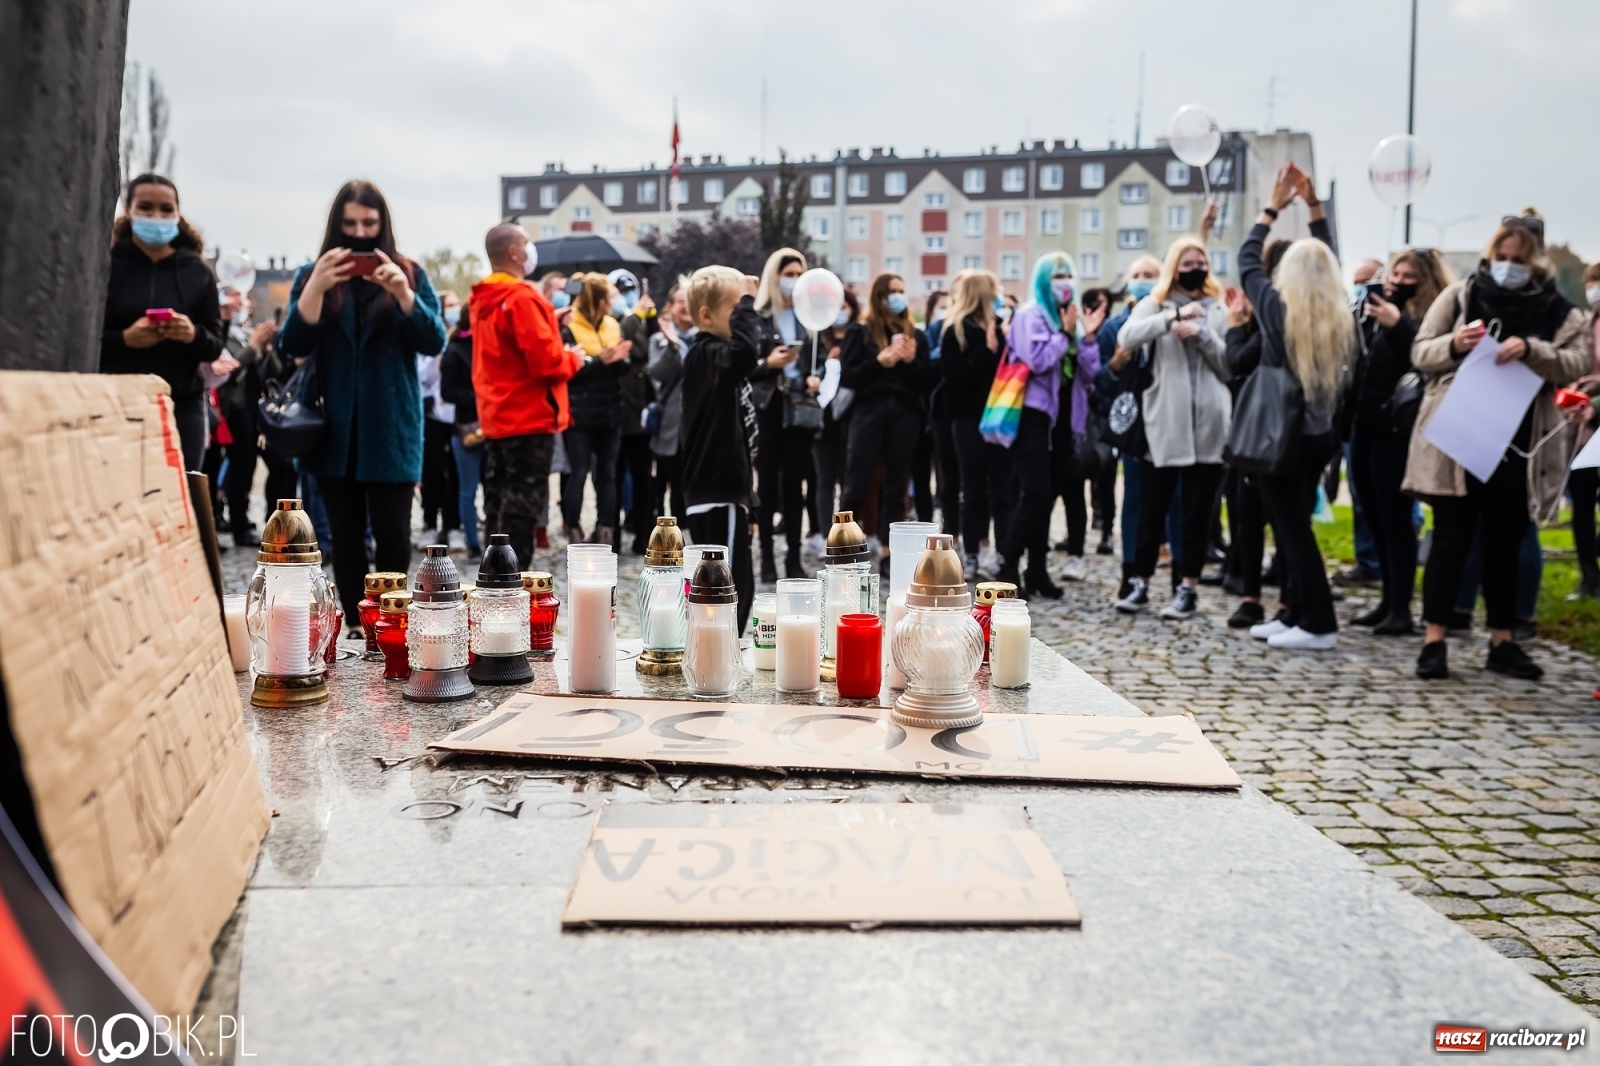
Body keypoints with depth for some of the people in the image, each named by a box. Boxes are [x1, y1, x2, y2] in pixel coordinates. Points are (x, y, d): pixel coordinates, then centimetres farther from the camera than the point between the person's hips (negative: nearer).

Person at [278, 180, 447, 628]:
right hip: (334, 427, 2)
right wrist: (316, 288, -18)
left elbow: (435, 342, -6)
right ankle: (355, 628, 15)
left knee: (392, 531, -3)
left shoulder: (409, 273, 4)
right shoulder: (313, 273, 6)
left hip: (391, 427, -1)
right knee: (346, 533, 6)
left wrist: (403, 293, -22)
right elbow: (292, 347, -4)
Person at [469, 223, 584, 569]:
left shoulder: (482, 299, 12)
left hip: (496, 418, 9)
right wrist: (573, 359, -2)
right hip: (529, 419, -9)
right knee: (522, 506, -5)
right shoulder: (522, 298, -16)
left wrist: (550, 326, 11)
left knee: (500, 503, 14)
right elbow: (545, 360, -21)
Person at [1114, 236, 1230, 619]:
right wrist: (1173, 317, -24)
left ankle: (1188, 588, 11)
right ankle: (1141, 582, 14)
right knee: (1152, 506, 4)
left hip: (1207, 423, 1)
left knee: (1197, 509, 5)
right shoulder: (1155, 304, 6)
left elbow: (1231, 366, 4)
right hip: (1164, 421, -1)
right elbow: (1126, 337, -14)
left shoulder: (1218, 310, 12)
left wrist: (1203, 334, -9)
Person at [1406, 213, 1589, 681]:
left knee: (1505, 544, 10)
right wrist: (1452, 345, -19)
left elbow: (1577, 363, -6)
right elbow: (1420, 352, 2)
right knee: (1452, 539, -1)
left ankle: (1502, 642, 19)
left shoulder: (1558, 310, 6)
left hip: (1518, 446, 2)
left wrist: (1531, 350, -23)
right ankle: (1434, 641, 4)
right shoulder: (1460, 295, 3)